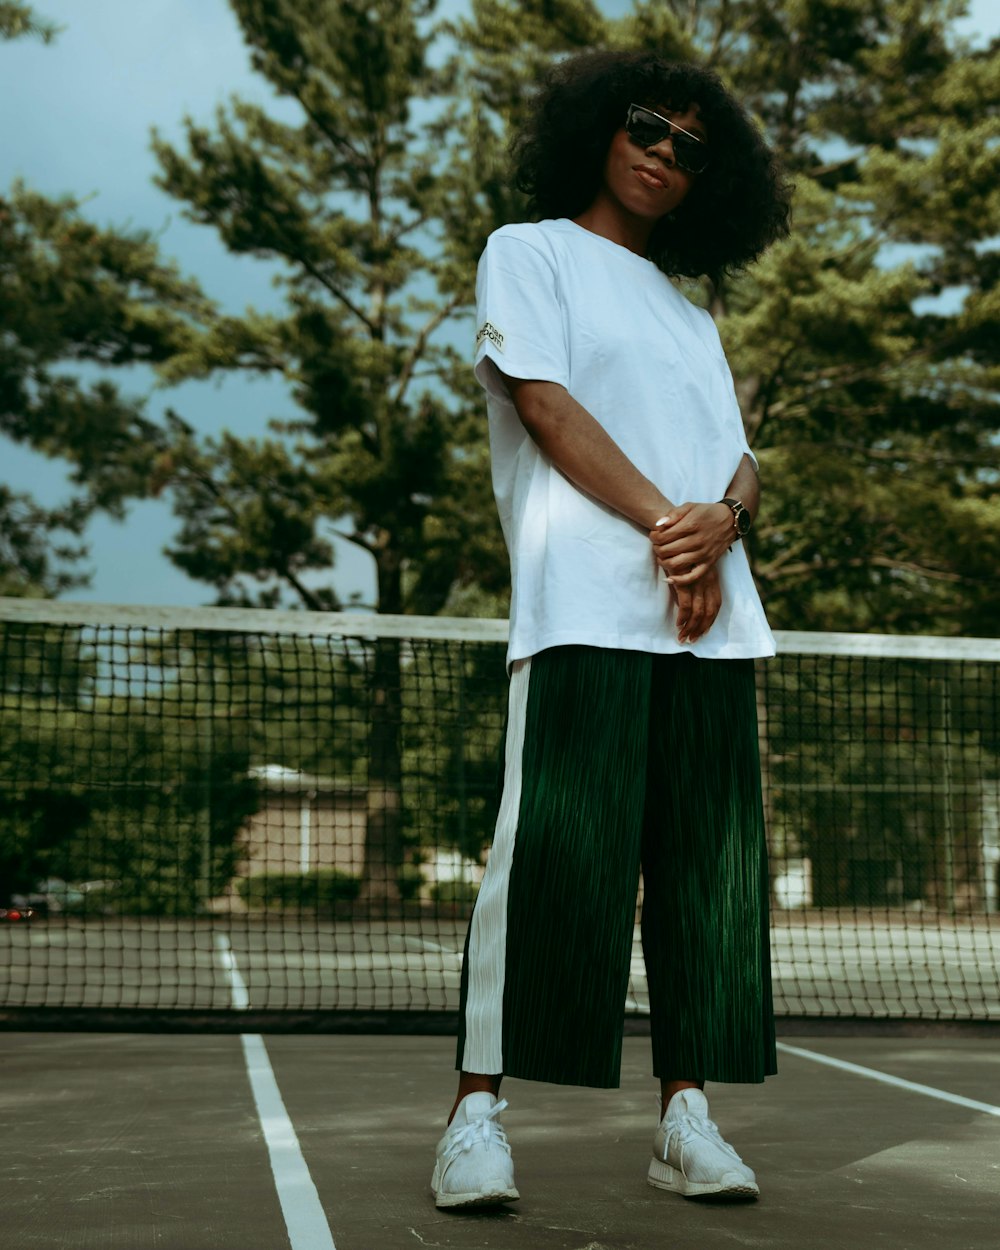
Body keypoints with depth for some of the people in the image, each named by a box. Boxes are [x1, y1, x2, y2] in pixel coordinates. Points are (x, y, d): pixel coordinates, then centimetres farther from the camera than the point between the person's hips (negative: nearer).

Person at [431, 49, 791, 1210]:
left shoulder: (693, 317, 27)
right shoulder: (530, 252, 12)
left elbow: (739, 462, 17)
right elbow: (546, 406, -3)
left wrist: (722, 523, -7)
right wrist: (661, 522, -11)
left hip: (712, 617, 6)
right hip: (586, 605, -6)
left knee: (705, 864, 1)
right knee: (548, 847, -12)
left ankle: (684, 1116, 5)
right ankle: (477, 1111, -6)